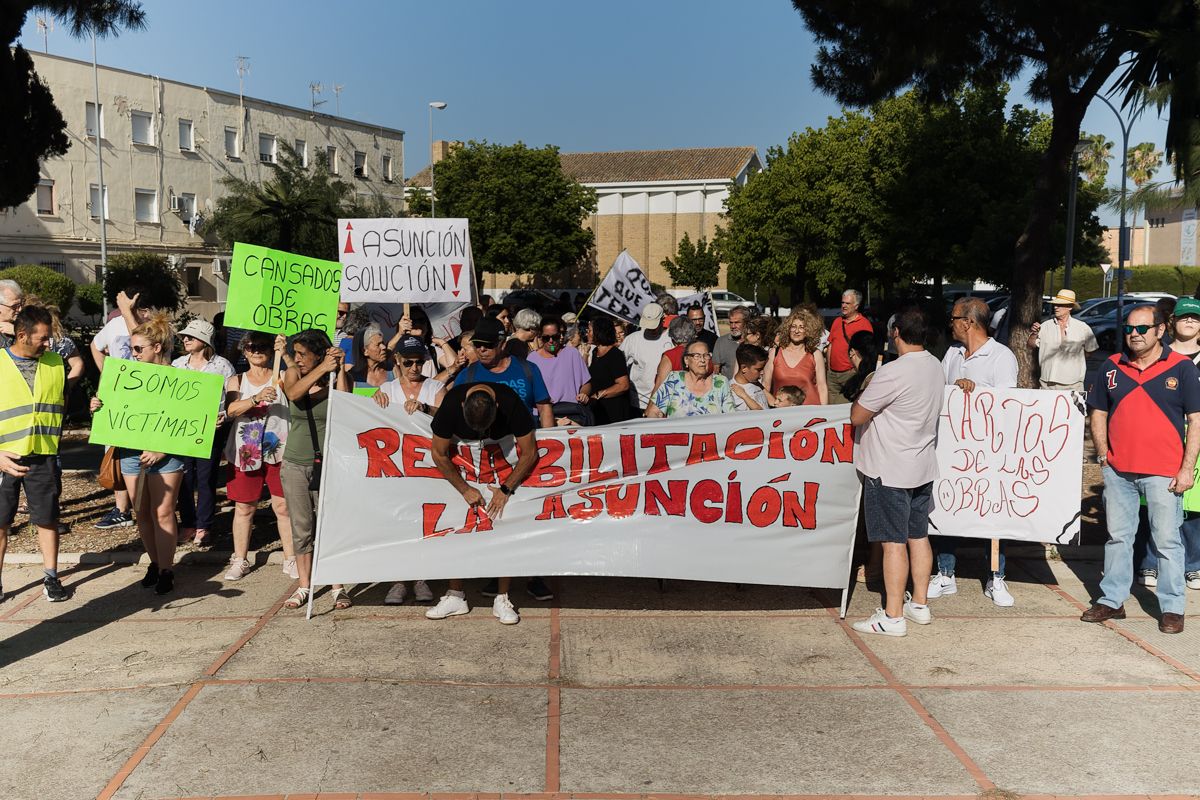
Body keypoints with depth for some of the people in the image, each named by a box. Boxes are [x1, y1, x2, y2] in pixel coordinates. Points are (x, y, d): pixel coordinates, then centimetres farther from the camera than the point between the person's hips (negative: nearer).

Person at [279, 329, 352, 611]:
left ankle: (338, 587, 7)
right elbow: (293, 393, -18)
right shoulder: (293, 374, 4)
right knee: (301, 529, 7)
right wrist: (322, 368, -25)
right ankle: (304, 586, 17)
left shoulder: (337, 377, -2)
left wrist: (339, 368, -19)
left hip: (327, 463, -3)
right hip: (295, 464, 3)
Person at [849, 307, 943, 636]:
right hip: (923, 465, 8)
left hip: (889, 470, -8)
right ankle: (919, 604, 27)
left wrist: (861, 396, 2)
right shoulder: (934, 366, 5)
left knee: (894, 542, -2)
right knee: (918, 537, 16)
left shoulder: (892, 373, -22)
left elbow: (857, 416, -17)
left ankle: (893, 616, 5)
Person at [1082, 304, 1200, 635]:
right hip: (1118, 471, 4)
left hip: (1163, 472, -3)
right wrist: (1103, 456, 3)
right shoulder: (1112, 367, 7)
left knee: (1167, 540, 3)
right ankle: (1112, 600, 22)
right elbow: (1098, 414, 13)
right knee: (1118, 537, 12)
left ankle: (1172, 607, 15)